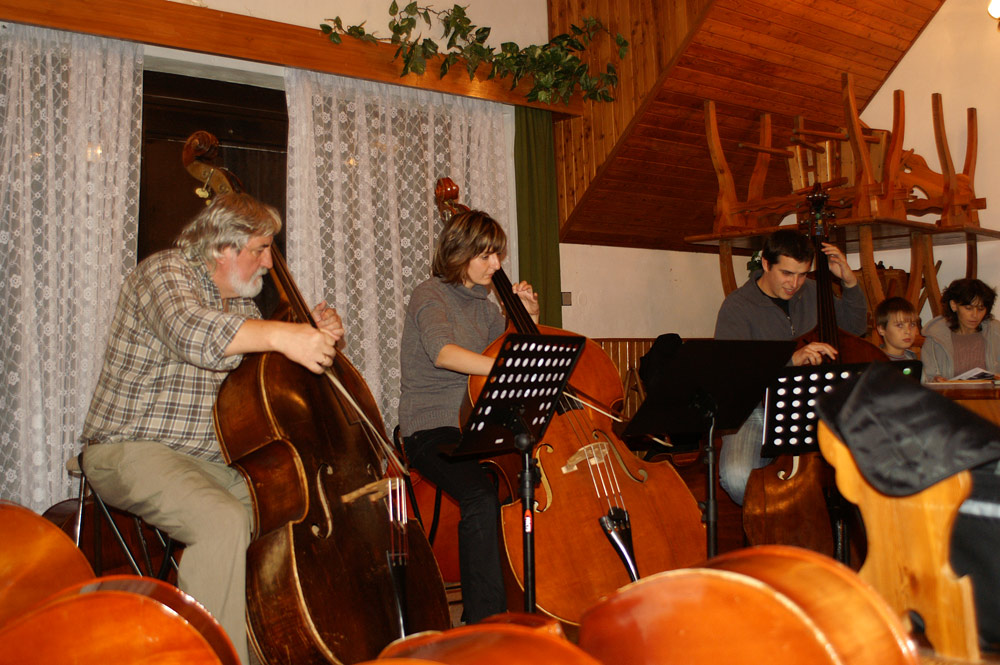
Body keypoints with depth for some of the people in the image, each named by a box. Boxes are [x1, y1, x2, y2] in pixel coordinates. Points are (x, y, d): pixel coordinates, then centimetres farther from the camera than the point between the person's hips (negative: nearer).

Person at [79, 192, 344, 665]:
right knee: (223, 521, -33)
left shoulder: (239, 302, 15)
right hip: (133, 450, -7)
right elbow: (192, 332, -33)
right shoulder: (166, 271, -10)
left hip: (210, 457, 8)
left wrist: (317, 333, 3)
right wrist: (278, 334, -45)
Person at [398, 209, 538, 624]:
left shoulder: (483, 305, 17)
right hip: (431, 429, -6)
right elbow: (442, 352, -26)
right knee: (482, 497, -33)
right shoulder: (430, 295, -5)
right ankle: (484, 617, -22)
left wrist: (529, 320, 9)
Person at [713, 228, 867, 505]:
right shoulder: (737, 306, -10)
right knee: (736, 476, -32)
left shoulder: (811, 292, 8)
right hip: (757, 412, -4)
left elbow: (856, 327, 20)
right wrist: (791, 359, -34)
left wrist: (850, 282, 3)